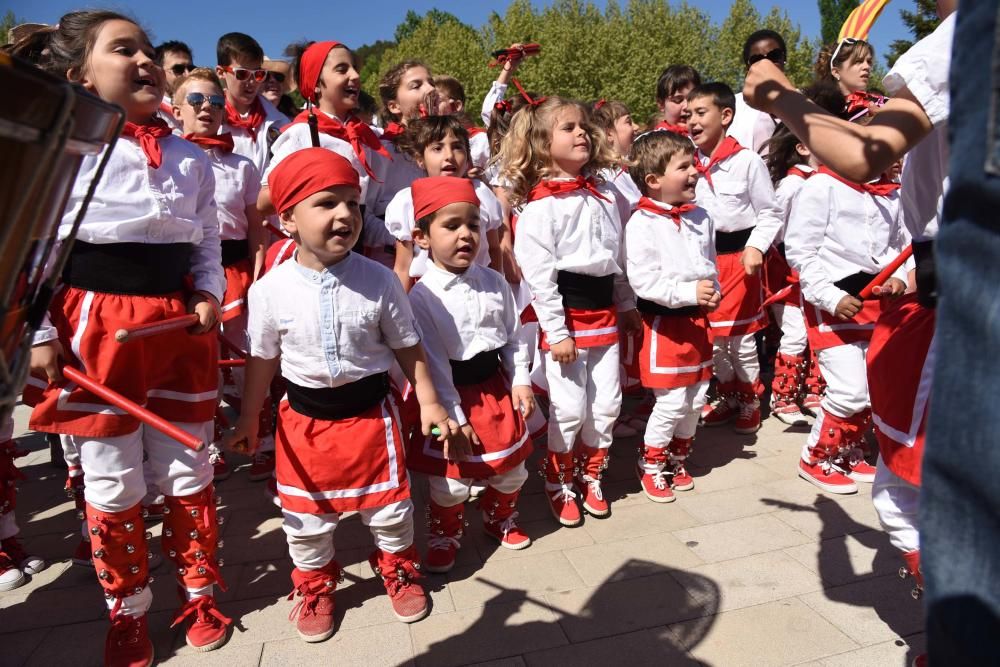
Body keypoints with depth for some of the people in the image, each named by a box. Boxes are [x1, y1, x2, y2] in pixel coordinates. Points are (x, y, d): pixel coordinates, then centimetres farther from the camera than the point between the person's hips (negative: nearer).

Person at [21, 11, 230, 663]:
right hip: (95, 325, -3)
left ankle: (200, 592, 32)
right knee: (112, 482, 8)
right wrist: (38, 332, -8)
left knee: (189, 473, 11)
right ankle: (129, 611, 30)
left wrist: (209, 295, -2)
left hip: (180, 325, 3)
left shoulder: (191, 157, 10)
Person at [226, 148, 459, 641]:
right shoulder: (271, 289, -11)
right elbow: (263, 359, 2)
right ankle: (315, 586, 43)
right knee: (305, 515, 15)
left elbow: (407, 346, -2)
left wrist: (429, 402, -4)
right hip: (304, 418, 1)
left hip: (370, 411, 0)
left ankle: (399, 569, 44)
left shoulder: (379, 280, -12)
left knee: (390, 505, 14)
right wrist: (248, 419, 10)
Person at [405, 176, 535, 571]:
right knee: (451, 483, 5)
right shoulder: (421, 297, -17)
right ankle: (444, 536, 34)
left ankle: (500, 519, 47)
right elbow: (433, 363, -17)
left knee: (512, 468, 19)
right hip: (453, 396, -5)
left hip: (496, 390, 5)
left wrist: (520, 381, 0)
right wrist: (455, 417, -17)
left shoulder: (494, 282, -2)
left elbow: (514, 336, 7)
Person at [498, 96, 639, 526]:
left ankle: (590, 476, 32)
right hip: (566, 312, -6)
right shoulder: (540, 203, -11)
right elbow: (537, 272, -15)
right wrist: (556, 330, -16)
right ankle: (559, 484, 23)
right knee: (569, 407, -1)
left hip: (603, 309, 7)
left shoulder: (605, 195, 10)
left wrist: (627, 304, 18)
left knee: (607, 403, 11)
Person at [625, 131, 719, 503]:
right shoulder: (642, 223, -15)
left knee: (696, 399, 14)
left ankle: (677, 459, 34)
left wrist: (712, 294, 0)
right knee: (671, 402, -3)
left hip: (697, 320, 7)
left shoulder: (700, 217, 8)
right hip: (664, 323, -7)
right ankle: (650, 466, 19)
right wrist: (689, 292, -24)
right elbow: (642, 279, -21)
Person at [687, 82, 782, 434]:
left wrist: (756, 247, -16)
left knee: (742, 334, 5)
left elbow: (770, 212, -3)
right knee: (712, 334, 13)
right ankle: (728, 397, 31)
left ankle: (750, 402, 24)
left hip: (738, 254, -4)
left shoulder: (748, 161, -8)